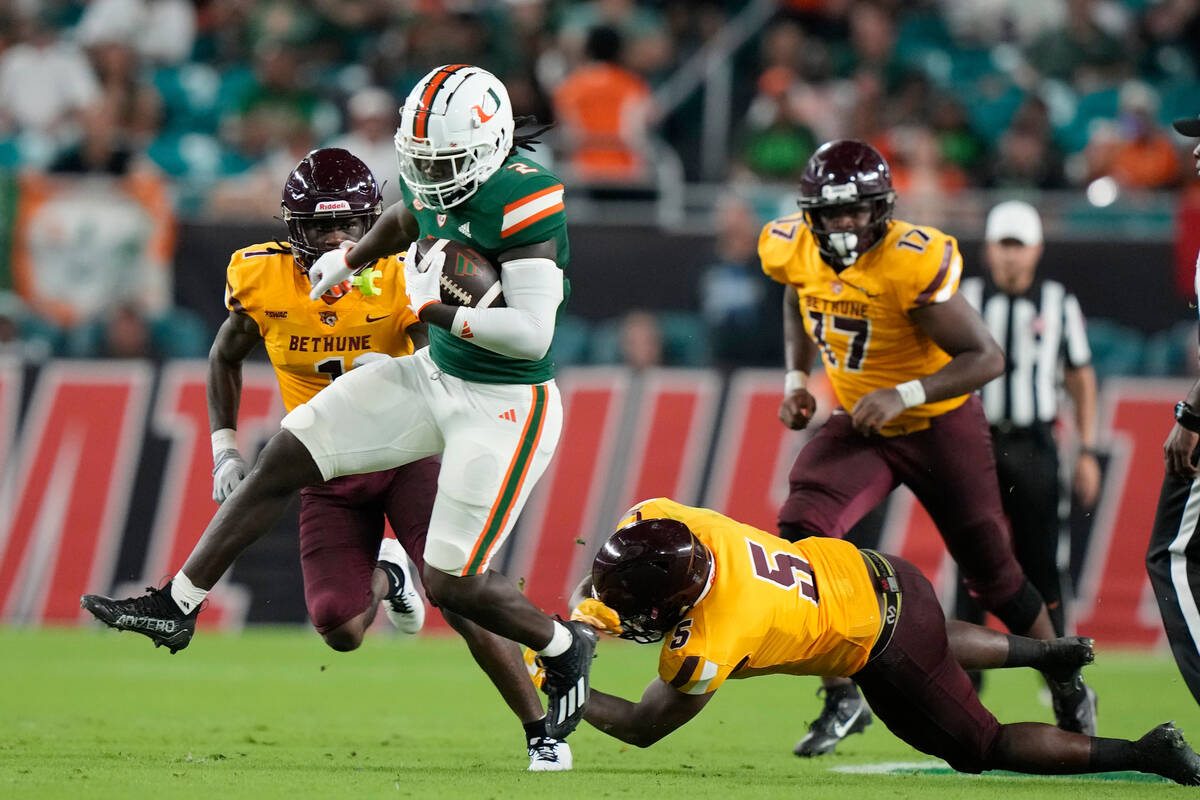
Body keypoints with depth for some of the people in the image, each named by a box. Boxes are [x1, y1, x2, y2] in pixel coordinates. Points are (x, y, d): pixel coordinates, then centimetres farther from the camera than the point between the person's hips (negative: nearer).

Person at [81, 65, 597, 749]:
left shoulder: (524, 200, -27)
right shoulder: (436, 179, -2)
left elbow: (532, 334, -31)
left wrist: (434, 306, -25)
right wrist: (352, 260, 35)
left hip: (505, 407, -8)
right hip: (437, 377, 9)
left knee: (451, 583, -6)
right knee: (284, 460, 3)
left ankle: (566, 649, 23)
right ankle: (177, 607, 11)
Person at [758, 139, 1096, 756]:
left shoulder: (912, 265, -30)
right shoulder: (794, 250, -12)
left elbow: (986, 358, -27)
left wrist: (904, 395, -35)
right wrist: (796, 378, 4)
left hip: (939, 427, -4)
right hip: (858, 426, 4)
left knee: (991, 571, 8)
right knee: (801, 532, -20)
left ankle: (1067, 689, 32)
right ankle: (842, 699, -10)